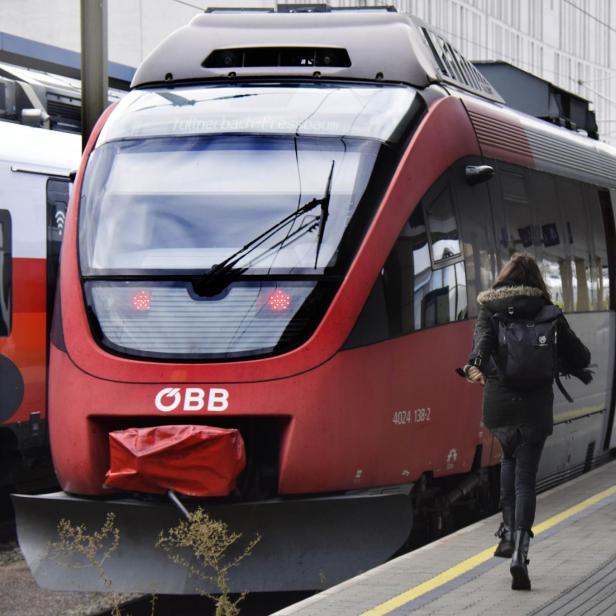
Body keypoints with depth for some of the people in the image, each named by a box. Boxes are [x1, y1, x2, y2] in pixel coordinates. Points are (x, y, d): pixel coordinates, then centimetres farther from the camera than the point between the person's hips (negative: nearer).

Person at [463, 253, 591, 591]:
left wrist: (475, 365, -24)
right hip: (535, 405, -1)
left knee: (510, 456, 28)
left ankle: (509, 531, 15)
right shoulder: (547, 312, 5)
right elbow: (579, 357, 6)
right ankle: (519, 553, -16)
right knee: (526, 477, 1)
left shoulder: (489, 309, 5)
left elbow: (483, 338, -15)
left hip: (498, 402, 1)